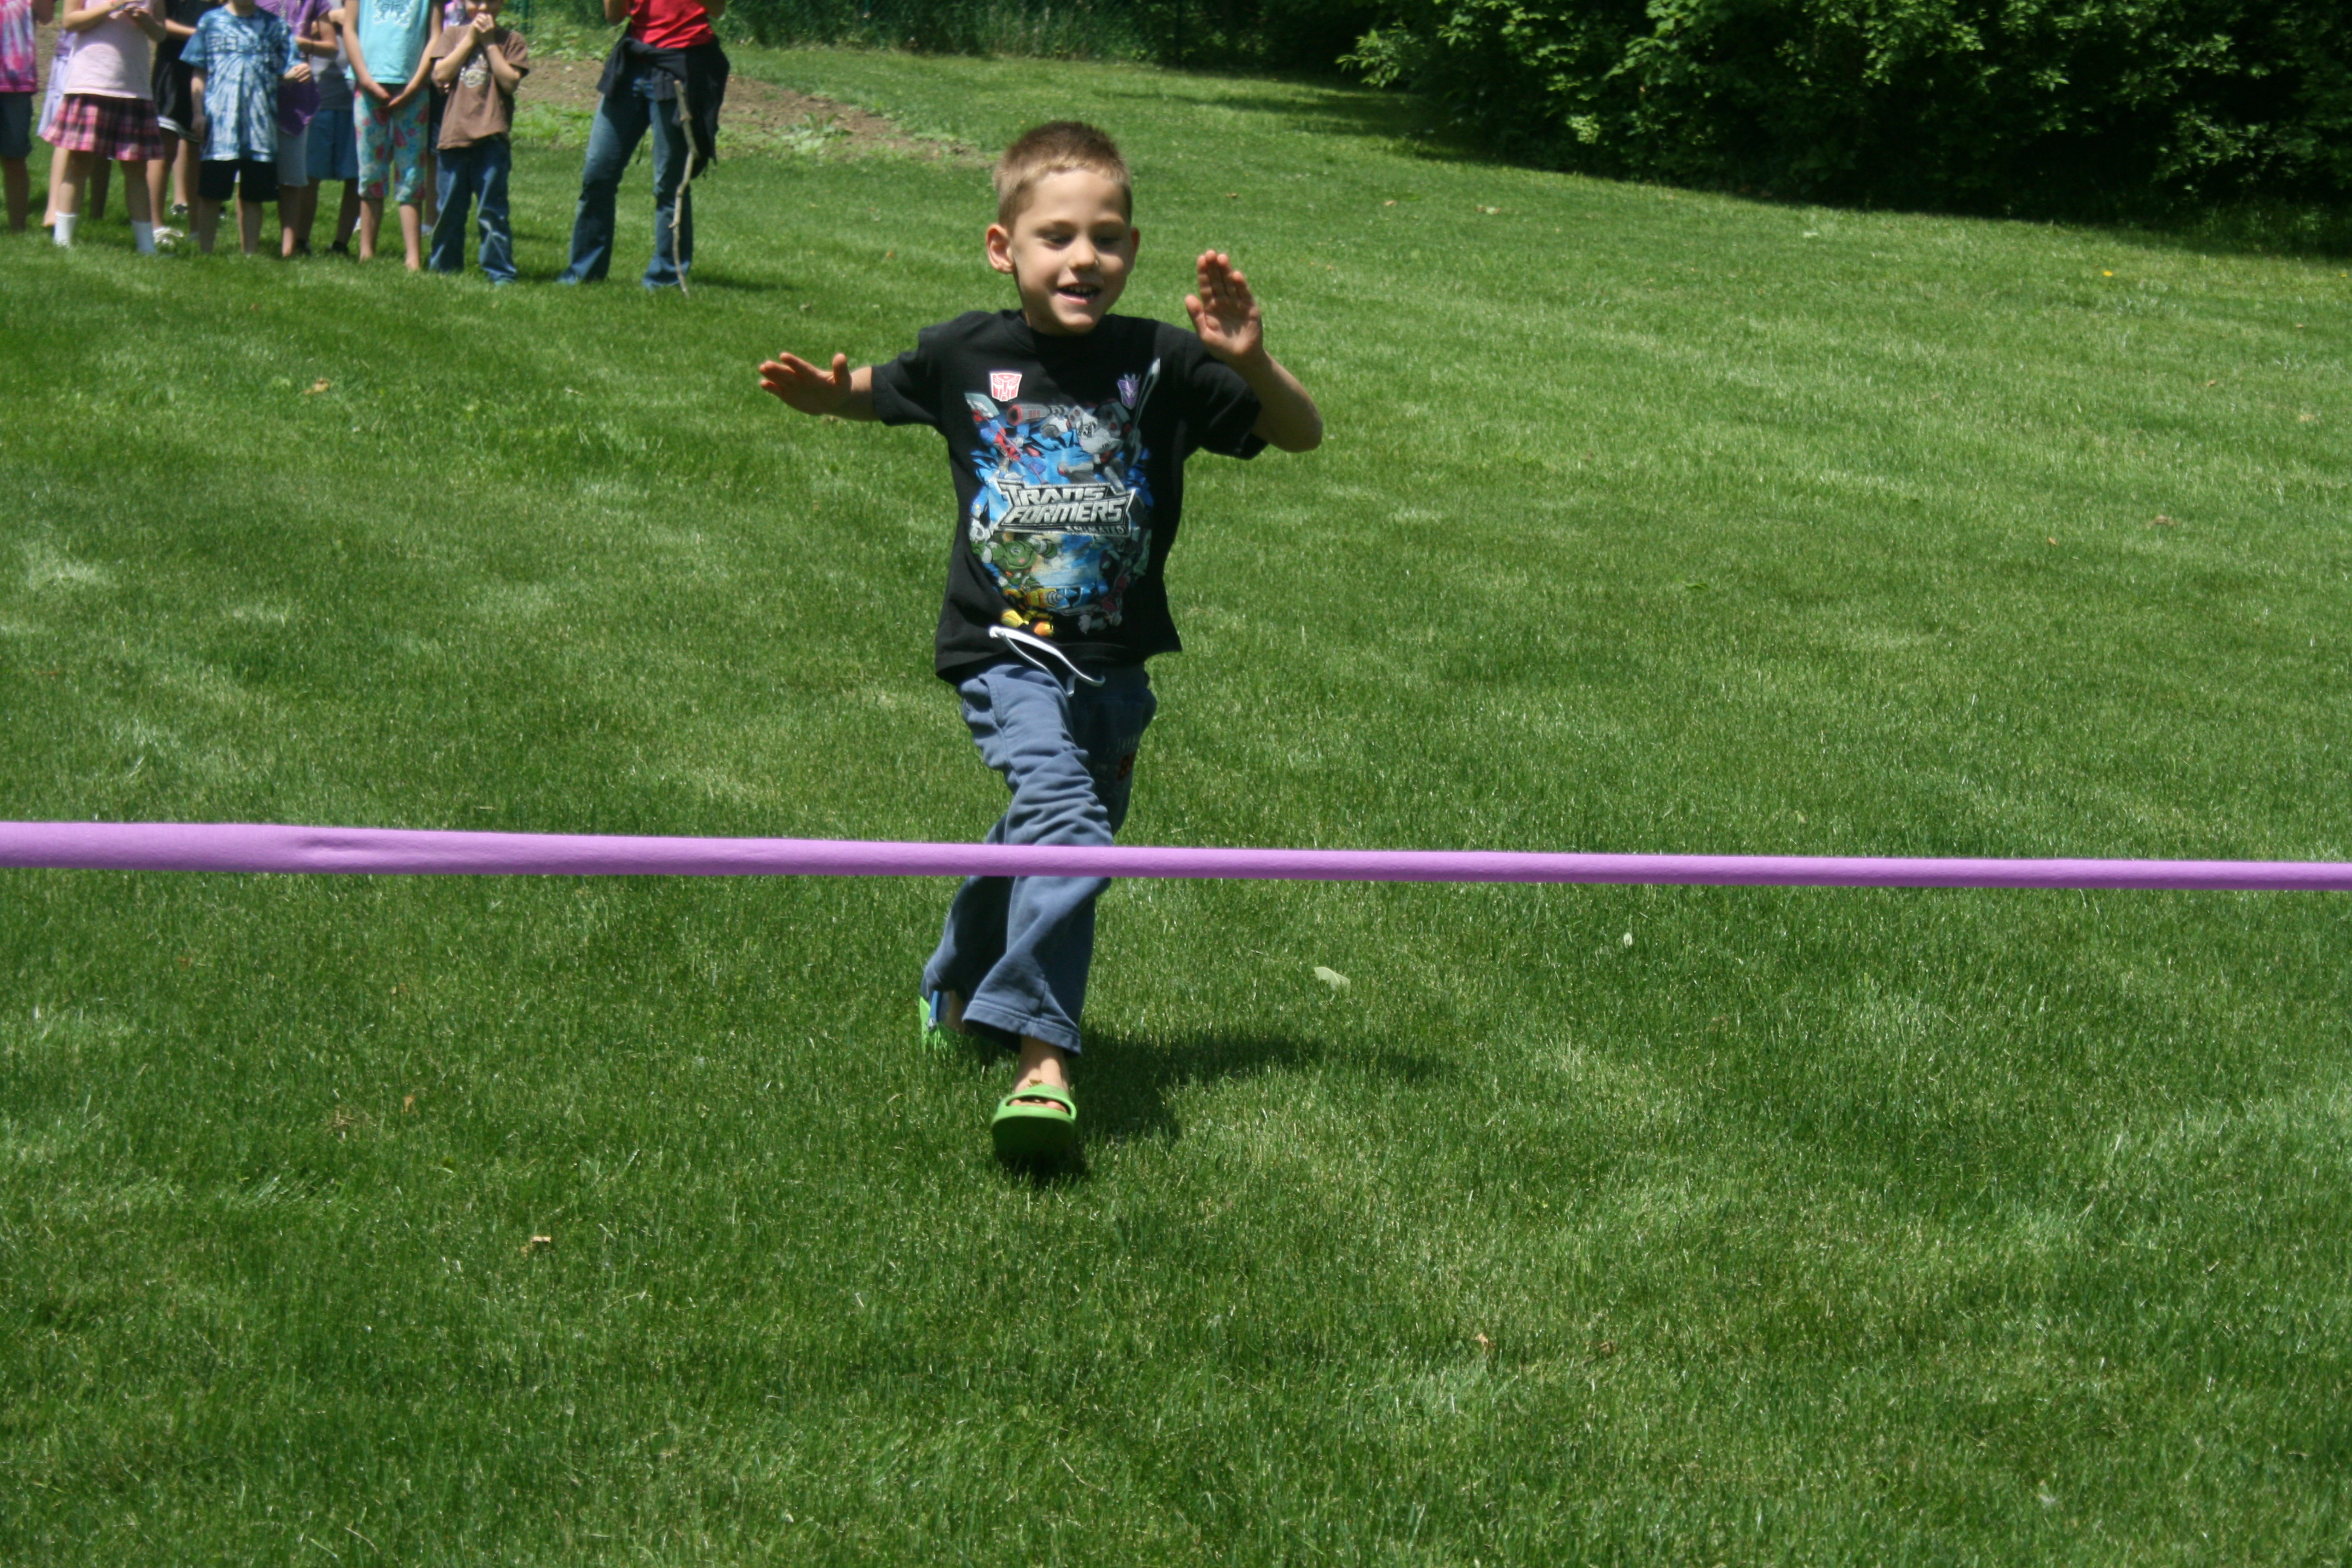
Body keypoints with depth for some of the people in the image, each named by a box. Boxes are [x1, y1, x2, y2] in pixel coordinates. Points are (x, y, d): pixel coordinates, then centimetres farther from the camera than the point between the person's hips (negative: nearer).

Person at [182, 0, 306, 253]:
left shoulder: (273, 25, 10)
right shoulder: (211, 21, 8)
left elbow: (285, 70, 6)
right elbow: (198, 73, 9)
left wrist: (298, 71, -17)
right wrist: (199, 113, 1)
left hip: (261, 123, 1)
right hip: (219, 121, -1)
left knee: (253, 196, 4)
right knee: (211, 194, -2)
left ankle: (249, 255, 11)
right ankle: (204, 255, 4)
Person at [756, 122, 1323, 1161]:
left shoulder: (1159, 365, -6)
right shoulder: (966, 356, -3)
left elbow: (1301, 435, -6)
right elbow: (876, 394, 17)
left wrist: (1251, 361, -25)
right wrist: (822, 395, -5)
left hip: (1116, 665, 3)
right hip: (1005, 652, -3)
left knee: (1046, 841, 18)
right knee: (1066, 827, -26)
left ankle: (958, 989, 46)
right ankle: (1041, 1058, -25)